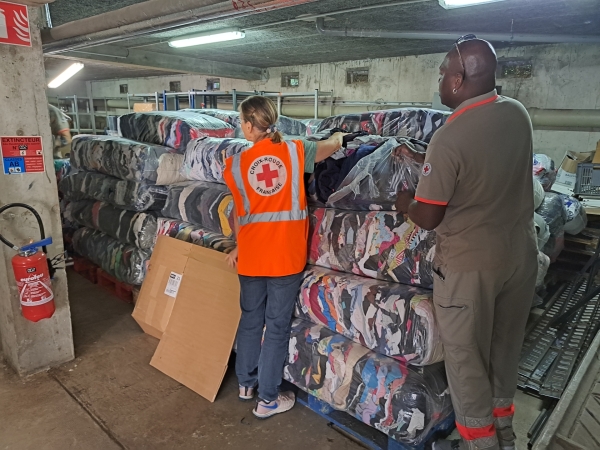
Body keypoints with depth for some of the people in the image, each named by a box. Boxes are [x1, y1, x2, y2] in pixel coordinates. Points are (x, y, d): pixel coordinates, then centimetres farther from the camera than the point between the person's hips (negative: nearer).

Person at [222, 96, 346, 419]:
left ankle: (245, 383, 37)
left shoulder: (236, 164, 0)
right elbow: (333, 145, 14)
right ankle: (267, 399, 21)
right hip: (286, 255, -2)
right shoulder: (295, 150, -3)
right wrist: (338, 136, 38)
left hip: (251, 255, 2)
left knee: (250, 319, 20)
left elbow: (239, 211, 9)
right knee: (277, 326, 8)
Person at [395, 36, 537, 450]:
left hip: (470, 265, -7)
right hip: (521, 254, 8)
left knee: (467, 358, 12)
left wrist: (405, 203, 5)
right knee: (505, 349, 23)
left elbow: (428, 219, -17)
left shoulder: (448, 140, -24)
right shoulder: (518, 113, -1)